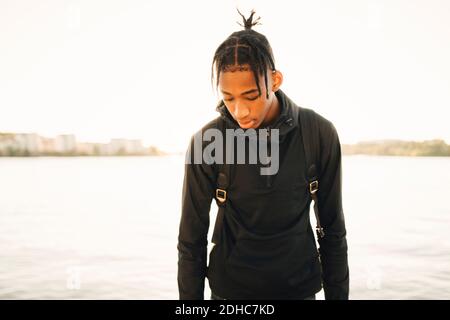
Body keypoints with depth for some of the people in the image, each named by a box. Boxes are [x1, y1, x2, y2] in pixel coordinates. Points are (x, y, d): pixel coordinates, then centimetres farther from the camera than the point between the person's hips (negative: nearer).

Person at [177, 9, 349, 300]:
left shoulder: (320, 135, -12)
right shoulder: (206, 142, -14)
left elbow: (333, 229, -3)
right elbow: (192, 239, -7)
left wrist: (338, 294, 0)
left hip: (300, 286, 1)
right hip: (229, 289, 0)